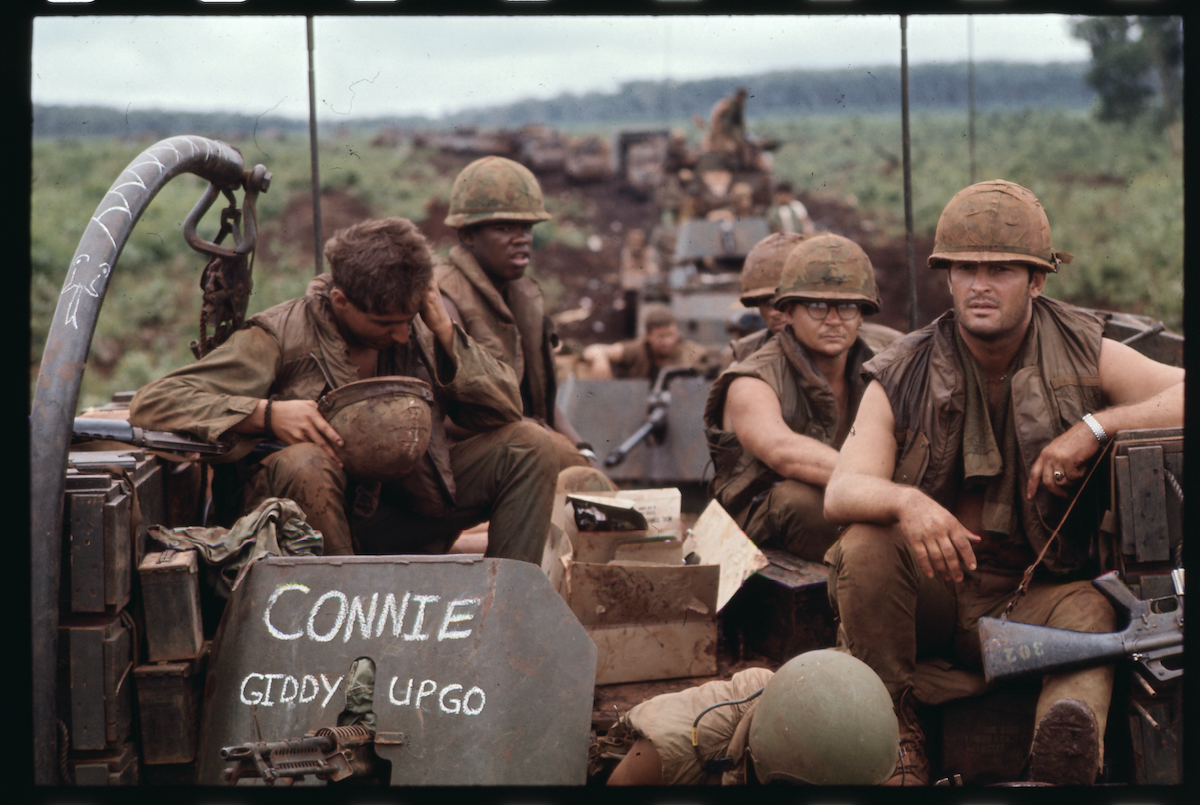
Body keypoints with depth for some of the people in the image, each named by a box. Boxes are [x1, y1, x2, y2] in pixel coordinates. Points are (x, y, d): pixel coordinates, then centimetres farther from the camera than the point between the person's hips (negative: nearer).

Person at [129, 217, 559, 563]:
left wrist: (445, 333, -14)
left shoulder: (417, 329, 1)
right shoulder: (280, 338, -13)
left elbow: (507, 407, -1)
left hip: (400, 513, 5)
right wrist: (266, 413, -29)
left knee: (530, 445, -9)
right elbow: (150, 404, -18)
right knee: (304, 463, -39)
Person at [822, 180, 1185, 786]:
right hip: (927, 592, 1)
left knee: (1091, 612, -31)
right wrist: (906, 502, -39)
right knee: (867, 543, -28)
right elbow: (842, 492, -16)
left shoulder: (1082, 355, 1)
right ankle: (894, 727, -18)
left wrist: (1096, 426, -22)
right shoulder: (903, 377, -1)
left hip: (1030, 596, 0)